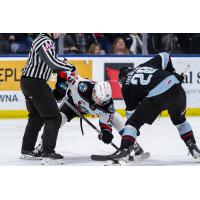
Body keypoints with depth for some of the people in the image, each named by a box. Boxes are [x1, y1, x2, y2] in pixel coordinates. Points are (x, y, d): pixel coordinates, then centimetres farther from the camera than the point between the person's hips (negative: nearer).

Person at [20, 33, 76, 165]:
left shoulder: (42, 40, 15)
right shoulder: (45, 42, -17)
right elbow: (52, 62, -29)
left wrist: (62, 67, 9)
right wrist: (70, 67, -16)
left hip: (27, 82, 11)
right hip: (35, 83, -11)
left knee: (36, 117, 23)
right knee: (53, 117, -9)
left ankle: (27, 150, 30)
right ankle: (48, 153, -14)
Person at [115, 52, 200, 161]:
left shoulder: (127, 87, 18)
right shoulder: (145, 65, 28)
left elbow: (131, 110, 19)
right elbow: (165, 57, 23)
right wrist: (173, 73, 31)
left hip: (155, 97, -5)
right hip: (175, 86, 5)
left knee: (133, 122, 10)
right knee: (179, 119, 32)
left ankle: (124, 149, -5)